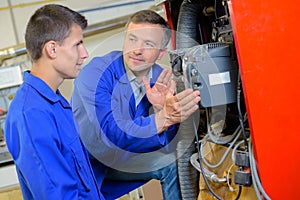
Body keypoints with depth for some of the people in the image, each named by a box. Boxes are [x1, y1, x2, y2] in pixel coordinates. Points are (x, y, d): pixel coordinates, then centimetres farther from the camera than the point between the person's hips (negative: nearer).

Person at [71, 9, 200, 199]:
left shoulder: (161, 80, -11)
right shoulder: (94, 74, -24)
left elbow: (167, 145, -16)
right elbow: (110, 134, -34)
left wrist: (162, 110, -36)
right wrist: (163, 118, -47)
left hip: (127, 156, 4)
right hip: (91, 163, -4)